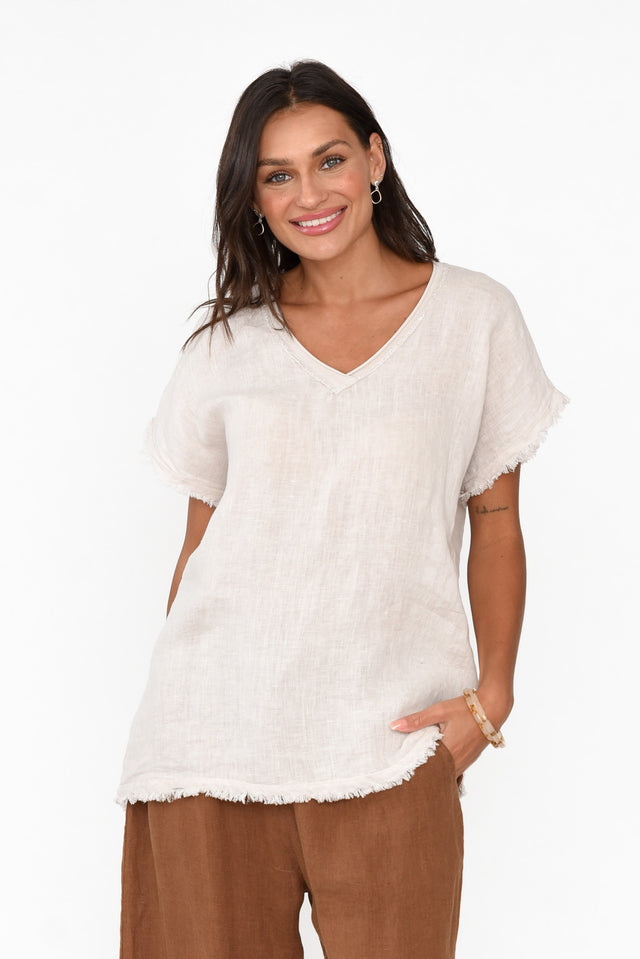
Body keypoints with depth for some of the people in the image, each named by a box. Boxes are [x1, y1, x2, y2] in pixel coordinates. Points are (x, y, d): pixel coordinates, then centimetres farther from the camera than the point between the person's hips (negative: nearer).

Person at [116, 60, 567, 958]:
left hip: (387, 739, -1)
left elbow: (496, 521, 6)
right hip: (216, 736, 2)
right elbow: (201, 539, 11)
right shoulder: (228, 344, 9)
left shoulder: (475, 316, 4)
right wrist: (170, 710, 9)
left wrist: (492, 692, -4)